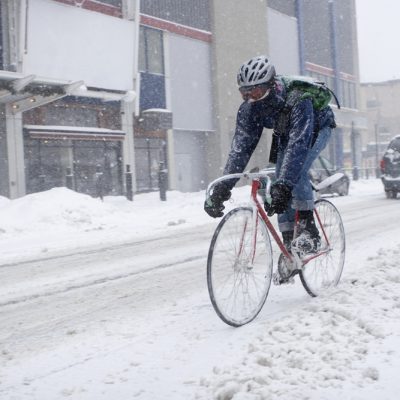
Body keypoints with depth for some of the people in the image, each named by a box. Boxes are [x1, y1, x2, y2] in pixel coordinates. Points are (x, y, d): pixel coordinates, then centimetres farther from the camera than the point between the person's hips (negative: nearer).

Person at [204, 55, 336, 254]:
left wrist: (283, 186, -61)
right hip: (285, 132, 5)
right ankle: (289, 242, 0)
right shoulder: (248, 109, -26)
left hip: (317, 127, -5)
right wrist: (221, 189, -37)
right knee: (280, 186, -9)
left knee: (296, 168, -32)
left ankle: (308, 229, -23)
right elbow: (240, 148, -28)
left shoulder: (297, 100, -42)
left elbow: (298, 145, -51)